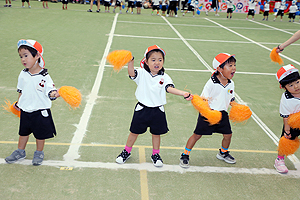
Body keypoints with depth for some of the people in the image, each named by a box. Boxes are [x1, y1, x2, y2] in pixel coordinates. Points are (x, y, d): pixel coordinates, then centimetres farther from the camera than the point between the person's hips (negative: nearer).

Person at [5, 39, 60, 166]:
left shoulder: (44, 76, -17)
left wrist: (53, 94, -40)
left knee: (40, 134, 10)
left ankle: (39, 153, 31)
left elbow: (50, 90, -19)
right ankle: (20, 152, 39)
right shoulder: (23, 74, 0)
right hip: (25, 111, 5)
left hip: (40, 111, -5)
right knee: (23, 132, 20)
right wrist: (18, 103, 18)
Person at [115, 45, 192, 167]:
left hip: (158, 111, 1)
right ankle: (126, 152, 32)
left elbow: (170, 88, -18)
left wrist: (183, 94, -35)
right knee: (134, 132, 11)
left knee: (156, 134, 13)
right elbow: (131, 73, -22)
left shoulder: (164, 77, -4)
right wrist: (131, 62, -40)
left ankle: (155, 155, 34)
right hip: (142, 109, -1)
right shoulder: (142, 73, -5)